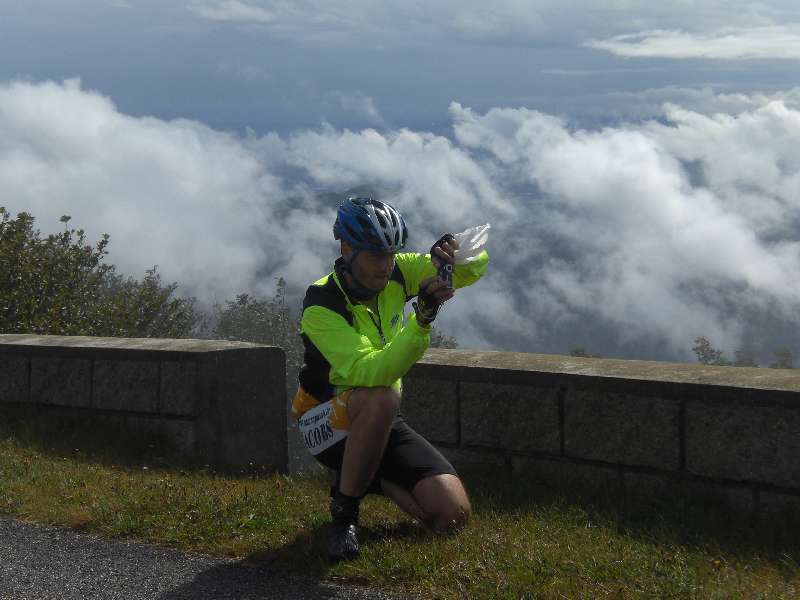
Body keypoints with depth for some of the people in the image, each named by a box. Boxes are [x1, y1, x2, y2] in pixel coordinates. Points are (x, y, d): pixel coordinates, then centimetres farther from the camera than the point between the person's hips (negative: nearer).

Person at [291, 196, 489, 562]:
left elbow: (476, 267, -6)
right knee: (381, 398, -41)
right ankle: (344, 511, -21)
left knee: (452, 514, -11)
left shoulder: (395, 273, -8)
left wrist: (452, 253, -30)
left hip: (384, 423, 6)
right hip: (329, 424, -6)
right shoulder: (321, 308, -25)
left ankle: (373, 478, 18)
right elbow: (369, 373, -38)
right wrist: (422, 318, -48)